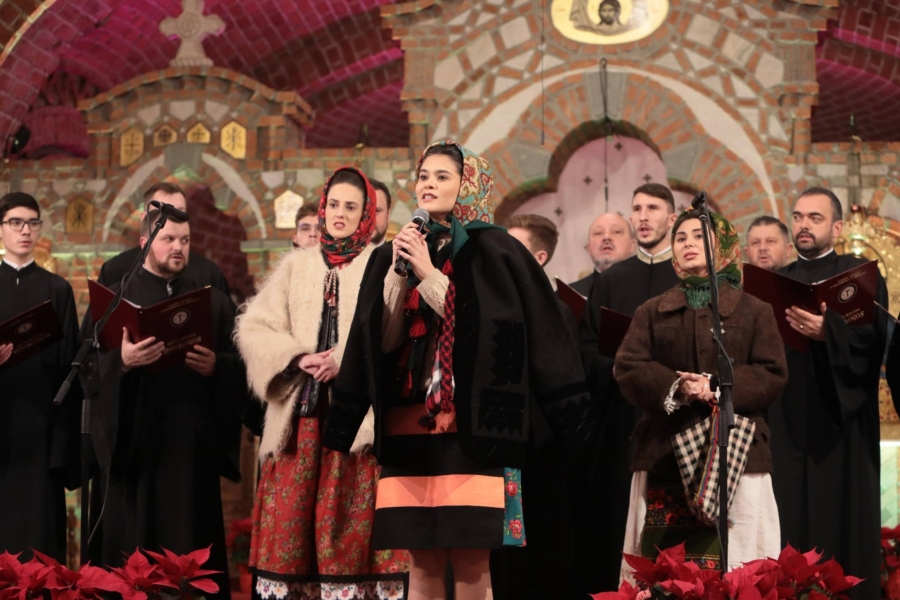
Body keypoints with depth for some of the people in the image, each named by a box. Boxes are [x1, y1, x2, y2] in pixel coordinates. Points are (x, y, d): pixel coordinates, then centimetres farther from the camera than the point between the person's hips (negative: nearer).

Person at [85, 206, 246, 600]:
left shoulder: (213, 303, 14)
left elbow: (241, 364, 9)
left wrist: (215, 365, -12)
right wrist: (121, 360, -21)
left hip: (192, 441, 2)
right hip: (133, 440, -2)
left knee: (190, 540, 2)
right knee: (131, 543, -2)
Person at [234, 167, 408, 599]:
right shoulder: (295, 266, 16)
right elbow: (252, 329, 7)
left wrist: (349, 359, -18)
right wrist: (299, 357, -9)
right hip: (299, 415, 3)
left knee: (351, 529, -5)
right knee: (290, 525, 0)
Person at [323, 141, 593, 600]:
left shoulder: (493, 251, 0)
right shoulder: (395, 254, 14)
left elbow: (481, 326, -11)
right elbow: (385, 338, 6)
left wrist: (429, 274, -11)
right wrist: (399, 271, -5)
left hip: (471, 428, -4)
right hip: (408, 425, 4)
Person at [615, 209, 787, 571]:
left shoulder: (754, 311, 14)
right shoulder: (652, 312, 19)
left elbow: (772, 375, 2)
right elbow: (628, 368, 5)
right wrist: (675, 387, -13)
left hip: (735, 457, -1)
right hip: (664, 458, 2)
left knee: (728, 562, -10)